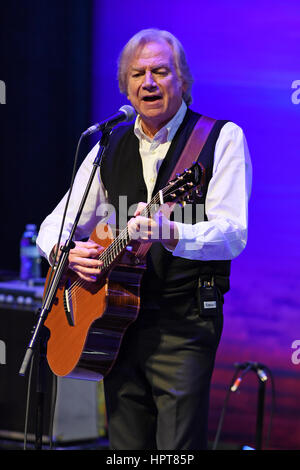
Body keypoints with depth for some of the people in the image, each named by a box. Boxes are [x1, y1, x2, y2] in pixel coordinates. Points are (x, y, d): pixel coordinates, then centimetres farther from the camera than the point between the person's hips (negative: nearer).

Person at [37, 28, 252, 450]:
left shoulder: (222, 138, -1)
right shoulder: (110, 146, 14)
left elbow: (233, 233, -14)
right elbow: (56, 225, 16)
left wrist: (170, 233, -32)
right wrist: (66, 252, -8)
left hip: (184, 323, -5)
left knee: (176, 448, -12)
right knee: (126, 445, 6)